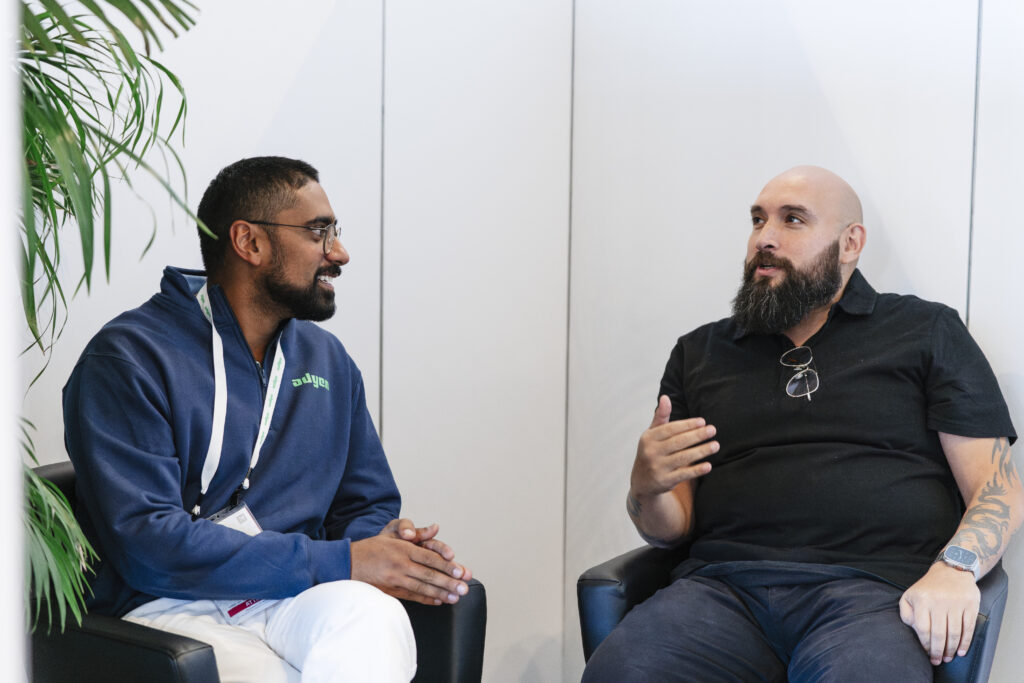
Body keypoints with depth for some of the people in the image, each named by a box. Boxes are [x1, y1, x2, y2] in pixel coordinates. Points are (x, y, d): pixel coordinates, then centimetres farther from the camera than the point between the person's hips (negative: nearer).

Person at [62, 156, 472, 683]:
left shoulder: (328, 359, 18)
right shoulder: (127, 358, -5)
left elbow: (366, 504, 24)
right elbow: (145, 541, -16)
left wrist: (381, 544, -4)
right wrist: (341, 563, -18)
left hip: (295, 602, 5)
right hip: (170, 609, -4)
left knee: (369, 615, -33)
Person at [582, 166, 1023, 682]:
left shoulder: (927, 333, 16)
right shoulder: (698, 353, 23)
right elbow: (670, 529, 21)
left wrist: (954, 568, -14)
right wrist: (647, 488, -3)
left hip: (872, 586, -2)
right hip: (723, 585, 3)